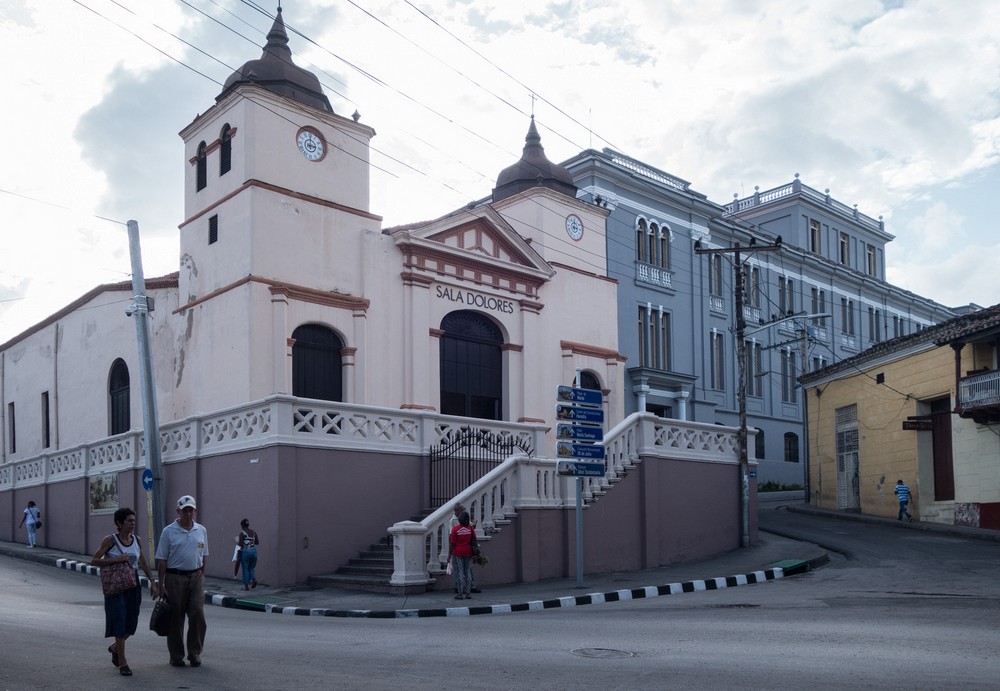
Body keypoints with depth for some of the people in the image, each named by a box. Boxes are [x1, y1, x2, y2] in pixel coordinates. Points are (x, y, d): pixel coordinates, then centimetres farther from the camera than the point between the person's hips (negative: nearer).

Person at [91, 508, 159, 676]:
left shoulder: (137, 540, 5)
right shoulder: (110, 540, -8)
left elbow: (143, 564, 12)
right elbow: (94, 561, -9)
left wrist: (153, 581, 5)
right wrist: (115, 559, -20)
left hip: (133, 584, 5)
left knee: (131, 624, 10)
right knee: (120, 621, -5)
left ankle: (115, 648, 39)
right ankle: (122, 663, 4)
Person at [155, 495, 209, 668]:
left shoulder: (201, 531, 9)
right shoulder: (168, 532, -2)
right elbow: (162, 560, -3)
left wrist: (202, 577, 12)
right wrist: (161, 584, -7)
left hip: (196, 577, 3)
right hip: (175, 578, -3)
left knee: (198, 615, -5)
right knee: (175, 618, 4)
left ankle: (195, 653, 9)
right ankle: (176, 655, 16)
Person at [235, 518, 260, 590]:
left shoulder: (242, 533, -9)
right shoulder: (253, 532, 7)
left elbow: (240, 544, -13)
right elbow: (257, 542, 11)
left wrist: (237, 541, 6)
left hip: (245, 551, -5)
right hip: (253, 551, 5)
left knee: (245, 569, 6)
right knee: (251, 568, 18)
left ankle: (246, 586, 9)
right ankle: (254, 578, -9)